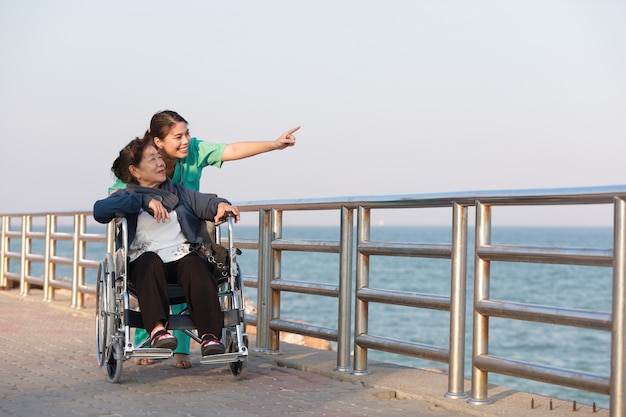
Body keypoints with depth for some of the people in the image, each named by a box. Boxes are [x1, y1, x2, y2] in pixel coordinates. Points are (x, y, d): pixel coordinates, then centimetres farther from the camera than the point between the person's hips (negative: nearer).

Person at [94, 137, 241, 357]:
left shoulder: (178, 192, 27)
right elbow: (100, 210, -7)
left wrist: (220, 205, -13)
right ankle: (157, 328, -48)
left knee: (196, 265, -31)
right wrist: (144, 200, -17)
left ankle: (210, 335, -43)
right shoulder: (126, 197, 15)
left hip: (182, 257, 2)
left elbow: (203, 202, 12)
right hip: (145, 263, -2)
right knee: (150, 259, -36)